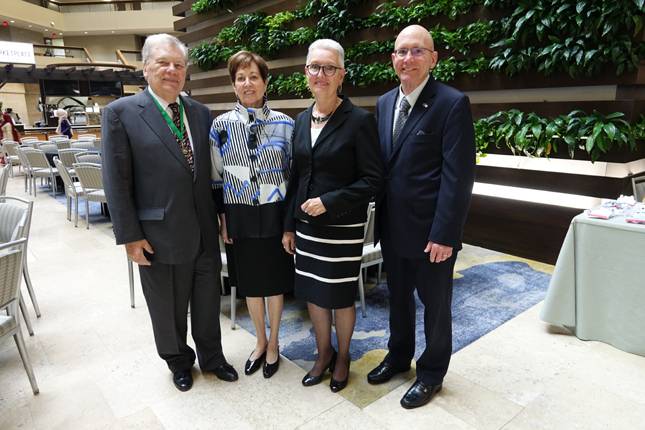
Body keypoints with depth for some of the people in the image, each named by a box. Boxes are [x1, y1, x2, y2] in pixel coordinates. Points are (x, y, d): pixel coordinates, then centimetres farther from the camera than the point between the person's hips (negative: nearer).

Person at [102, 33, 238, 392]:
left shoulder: (201, 113, 6)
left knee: (208, 299, 17)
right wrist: (130, 236, -11)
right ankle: (179, 361, 41)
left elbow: (211, 171, 9)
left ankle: (211, 357, 40)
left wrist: (222, 216, 8)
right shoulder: (121, 113, -7)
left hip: (205, 231, 4)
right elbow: (117, 181, -9)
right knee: (168, 308, 16)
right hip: (159, 235, -3)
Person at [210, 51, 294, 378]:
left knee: (275, 279, 12)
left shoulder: (284, 124, -3)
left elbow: (293, 172, 1)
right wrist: (222, 218, 1)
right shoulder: (222, 125, 0)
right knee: (249, 281, 15)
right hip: (240, 215, 1)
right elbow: (217, 176, 4)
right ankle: (260, 342, 37)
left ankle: (273, 343, 34)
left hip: (275, 213, -1)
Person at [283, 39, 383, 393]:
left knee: (340, 295, 9)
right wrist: (289, 225, 10)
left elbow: (372, 179, -12)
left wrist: (328, 201, -20)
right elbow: (295, 177, 11)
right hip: (307, 224, 5)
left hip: (342, 226, -5)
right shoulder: (302, 120, 7)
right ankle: (323, 353, 37)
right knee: (312, 292, 14)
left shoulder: (359, 120, -11)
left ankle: (342, 357, 35)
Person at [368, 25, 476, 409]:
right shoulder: (385, 102, 8)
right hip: (392, 226, 6)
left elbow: (458, 174, -16)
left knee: (435, 304, 13)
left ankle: (431, 373, 34)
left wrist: (444, 234, -18)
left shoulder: (452, 103, -12)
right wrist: (380, 217, 8)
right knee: (399, 297, 22)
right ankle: (399, 356, 44)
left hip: (430, 231, -6)